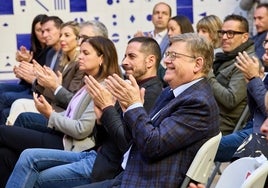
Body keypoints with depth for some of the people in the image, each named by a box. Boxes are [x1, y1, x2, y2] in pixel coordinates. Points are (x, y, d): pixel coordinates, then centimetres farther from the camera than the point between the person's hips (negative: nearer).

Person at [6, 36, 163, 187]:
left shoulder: (151, 93, -16)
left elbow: (127, 143, -23)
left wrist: (107, 107, -16)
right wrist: (101, 118, -6)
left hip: (109, 167, -9)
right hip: (99, 154, 9)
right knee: (29, 157, 2)